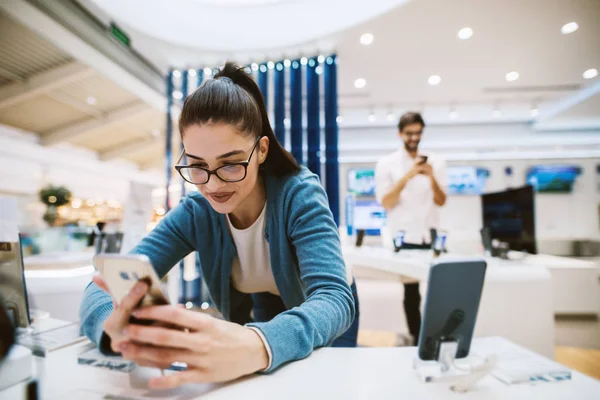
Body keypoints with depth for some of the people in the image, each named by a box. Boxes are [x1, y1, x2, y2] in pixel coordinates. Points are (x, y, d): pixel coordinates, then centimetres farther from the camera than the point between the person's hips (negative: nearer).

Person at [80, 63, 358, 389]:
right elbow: (102, 287, -26)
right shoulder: (194, 214, -20)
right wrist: (118, 325, -49)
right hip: (263, 317, 2)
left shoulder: (299, 195, -30)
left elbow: (335, 298, -42)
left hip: (323, 320, -2)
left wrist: (257, 346, -62)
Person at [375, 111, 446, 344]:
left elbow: (441, 202, 2)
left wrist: (432, 178, -16)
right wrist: (407, 176, -19)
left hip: (431, 237, 2)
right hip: (404, 238, -2)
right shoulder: (387, 164, -1)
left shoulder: (435, 162, 7)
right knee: (411, 293, 4)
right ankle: (416, 338, 18)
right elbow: (386, 203, -8)